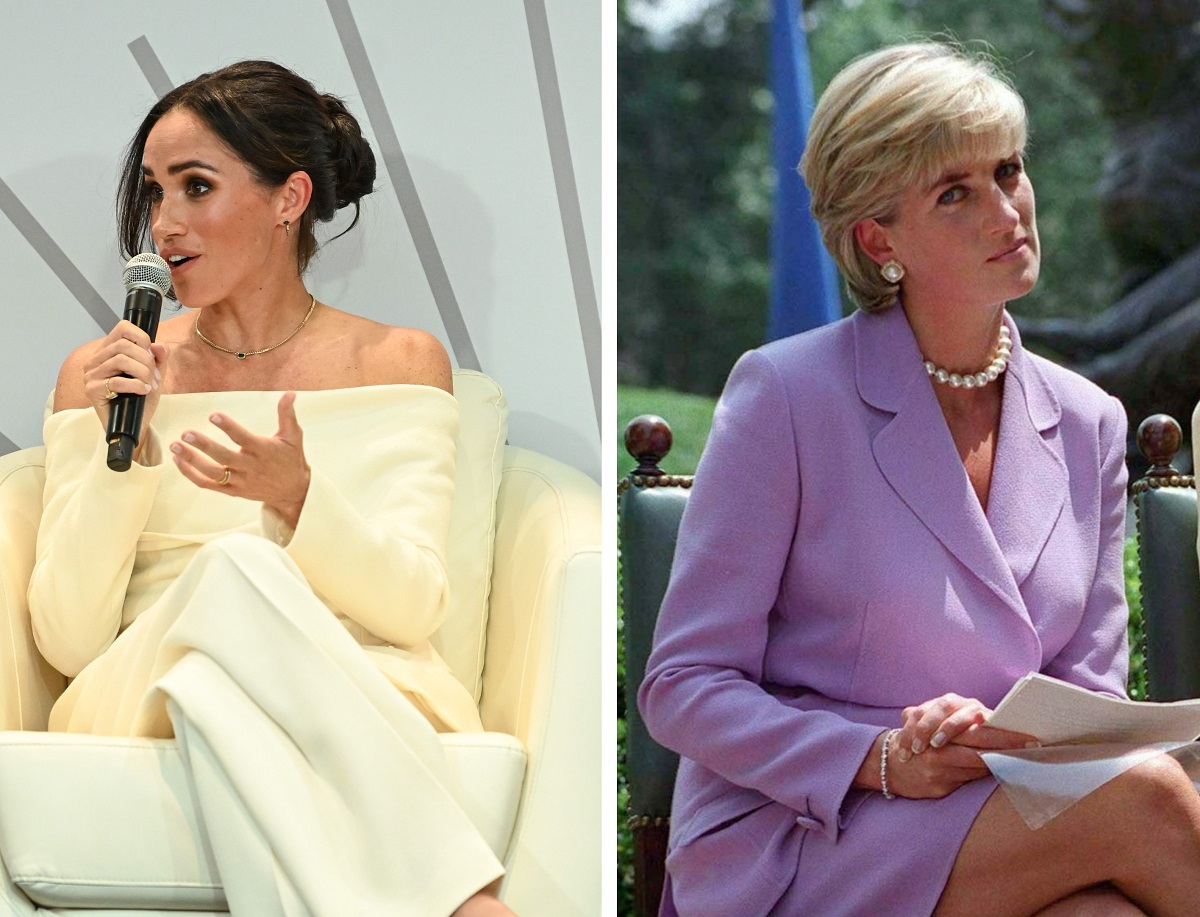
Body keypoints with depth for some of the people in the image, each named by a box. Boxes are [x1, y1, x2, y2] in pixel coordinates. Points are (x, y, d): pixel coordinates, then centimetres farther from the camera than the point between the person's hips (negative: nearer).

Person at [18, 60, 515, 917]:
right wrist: (123, 453, -9)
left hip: (367, 699, -1)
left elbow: (414, 606, -2)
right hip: (141, 702, 1)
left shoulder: (401, 362, 12)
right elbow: (67, 640, 4)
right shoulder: (100, 372, 13)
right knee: (233, 568, -33)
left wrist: (298, 499, -20)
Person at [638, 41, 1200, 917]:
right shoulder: (785, 395, -4)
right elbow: (684, 688, -4)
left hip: (1013, 826, 4)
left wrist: (1016, 741, -12)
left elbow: (1090, 694, 13)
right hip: (782, 844, -4)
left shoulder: (1087, 424, 11)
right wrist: (881, 761, -20)